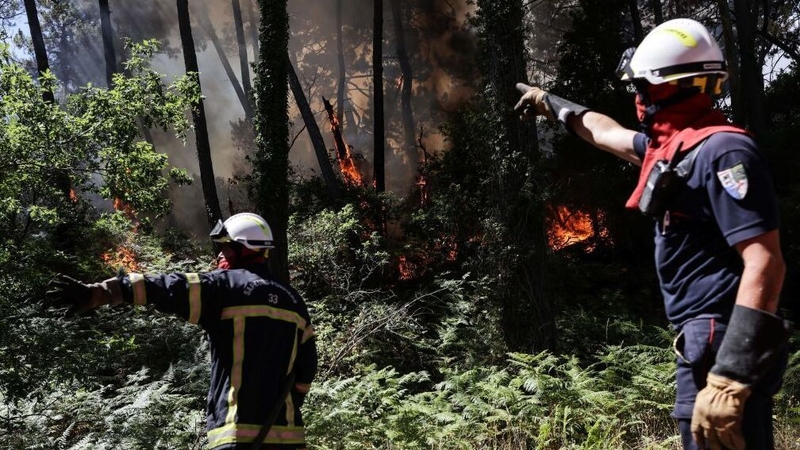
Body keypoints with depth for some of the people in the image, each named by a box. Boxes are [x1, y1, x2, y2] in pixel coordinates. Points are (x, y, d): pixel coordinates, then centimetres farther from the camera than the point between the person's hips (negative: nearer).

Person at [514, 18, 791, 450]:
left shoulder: (722, 150, -16)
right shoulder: (674, 146, 13)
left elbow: (765, 262, -23)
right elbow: (604, 132, 32)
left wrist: (731, 375, -30)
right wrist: (550, 103, 46)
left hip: (724, 345, -10)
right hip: (706, 340, 10)